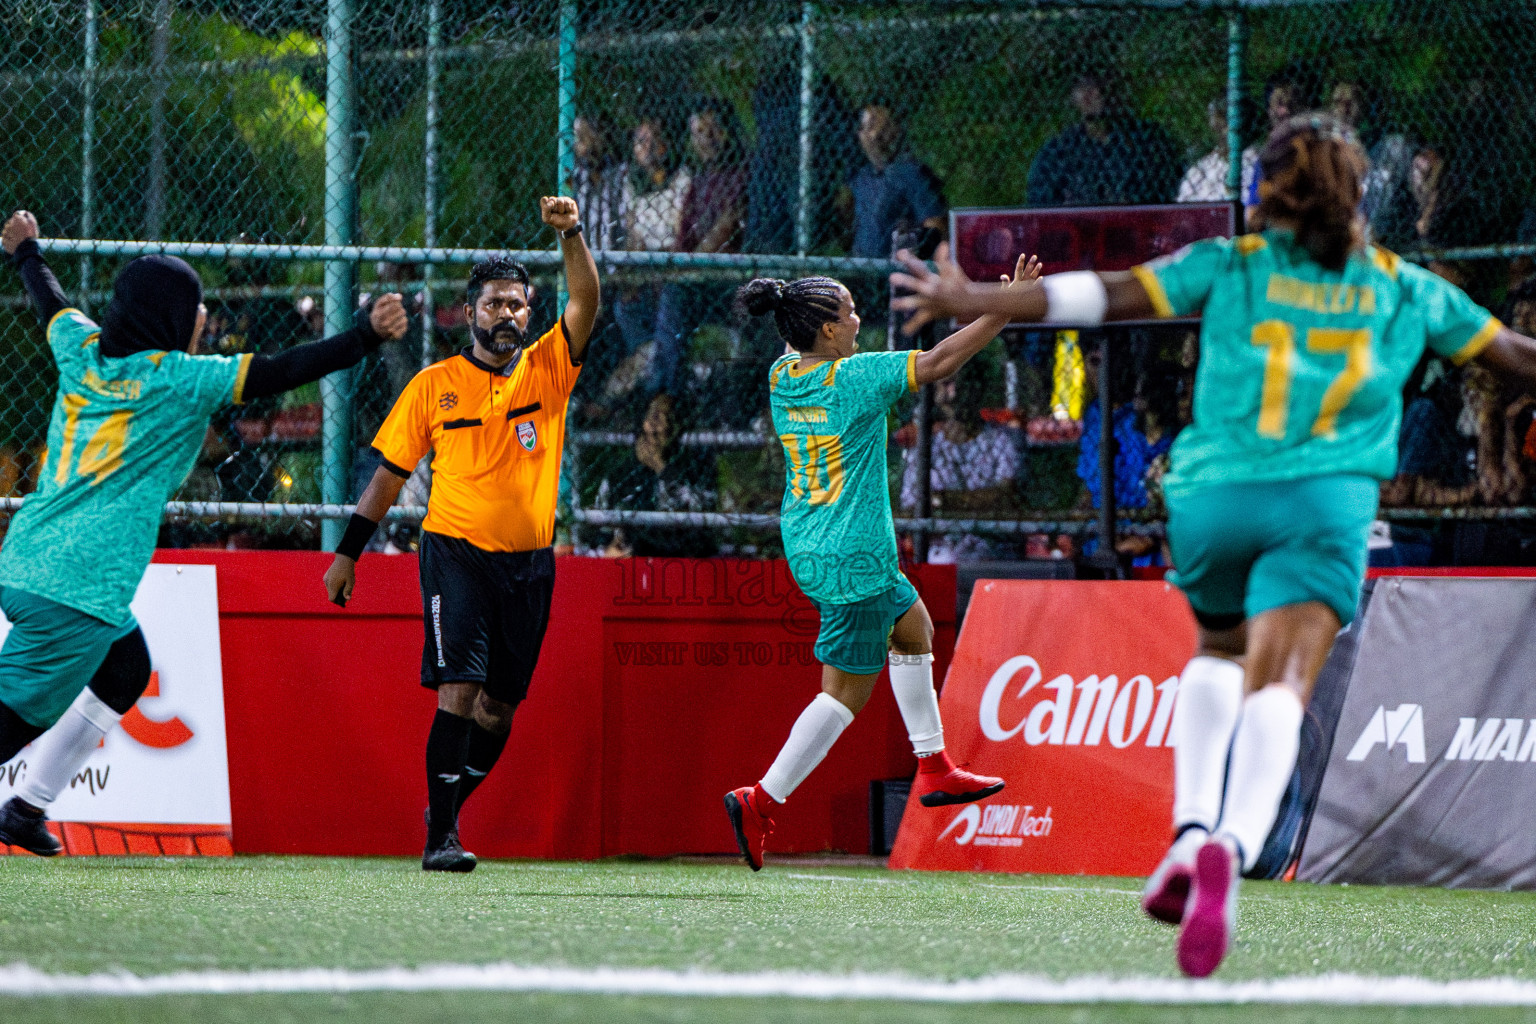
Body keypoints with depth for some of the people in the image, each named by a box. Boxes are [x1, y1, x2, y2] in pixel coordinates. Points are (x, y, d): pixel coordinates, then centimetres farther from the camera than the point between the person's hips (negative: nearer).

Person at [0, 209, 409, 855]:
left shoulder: (81, 351, 12)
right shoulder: (183, 380, -6)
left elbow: (52, 304, 33)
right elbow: (281, 372, -7)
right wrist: (367, 336, -1)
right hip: (81, 584, -9)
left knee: (125, 670, 25)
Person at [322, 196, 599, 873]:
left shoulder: (548, 370, 4)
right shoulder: (434, 385, 2)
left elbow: (585, 303, -11)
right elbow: (389, 473, 8)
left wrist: (571, 234, -27)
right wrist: (347, 554, 9)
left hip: (529, 561, 3)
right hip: (456, 549, -3)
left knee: (500, 704, 8)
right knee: (458, 688, -15)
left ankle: (445, 809, 28)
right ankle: (439, 838, -15)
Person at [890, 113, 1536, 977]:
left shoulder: (1230, 266, 12)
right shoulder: (1408, 291, 15)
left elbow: (1109, 294, 5)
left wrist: (977, 303, 10)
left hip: (1213, 493, 1)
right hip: (1327, 501, -1)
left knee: (1221, 654, 28)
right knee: (1278, 689, -14)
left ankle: (1193, 830, 7)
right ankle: (1231, 850, -43)